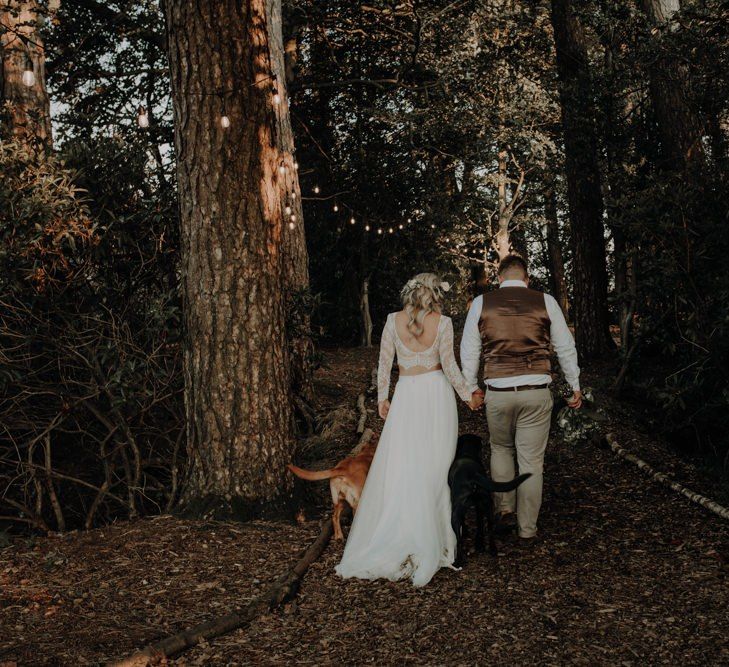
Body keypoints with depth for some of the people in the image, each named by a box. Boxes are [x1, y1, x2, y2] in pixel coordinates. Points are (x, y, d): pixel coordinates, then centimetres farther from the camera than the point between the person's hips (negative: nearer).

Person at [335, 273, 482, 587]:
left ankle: (397, 543, 2)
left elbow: (384, 363, 3)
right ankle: (433, 541, 10)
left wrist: (382, 398, 13)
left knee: (399, 470, 3)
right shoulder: (443, 323, -4)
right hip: (438, 395, 0)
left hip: (407, 397, 0)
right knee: (436, 470, 6)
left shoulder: (394, 321, -1)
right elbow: (449, 366, -4)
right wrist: (469, 394, 10)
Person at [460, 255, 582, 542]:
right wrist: (575, 386, 20)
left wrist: (469, 388, 20)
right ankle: (527, 527, 16)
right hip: (536, 393, 0)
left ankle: (504, 511, 18)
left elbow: (469, 351, 7)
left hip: (498, 392, 1)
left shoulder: (481, 303, 2)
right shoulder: (545, 302, 1)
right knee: (531, 460, 8)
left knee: (501, 449, 24)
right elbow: (565, 348, 8)